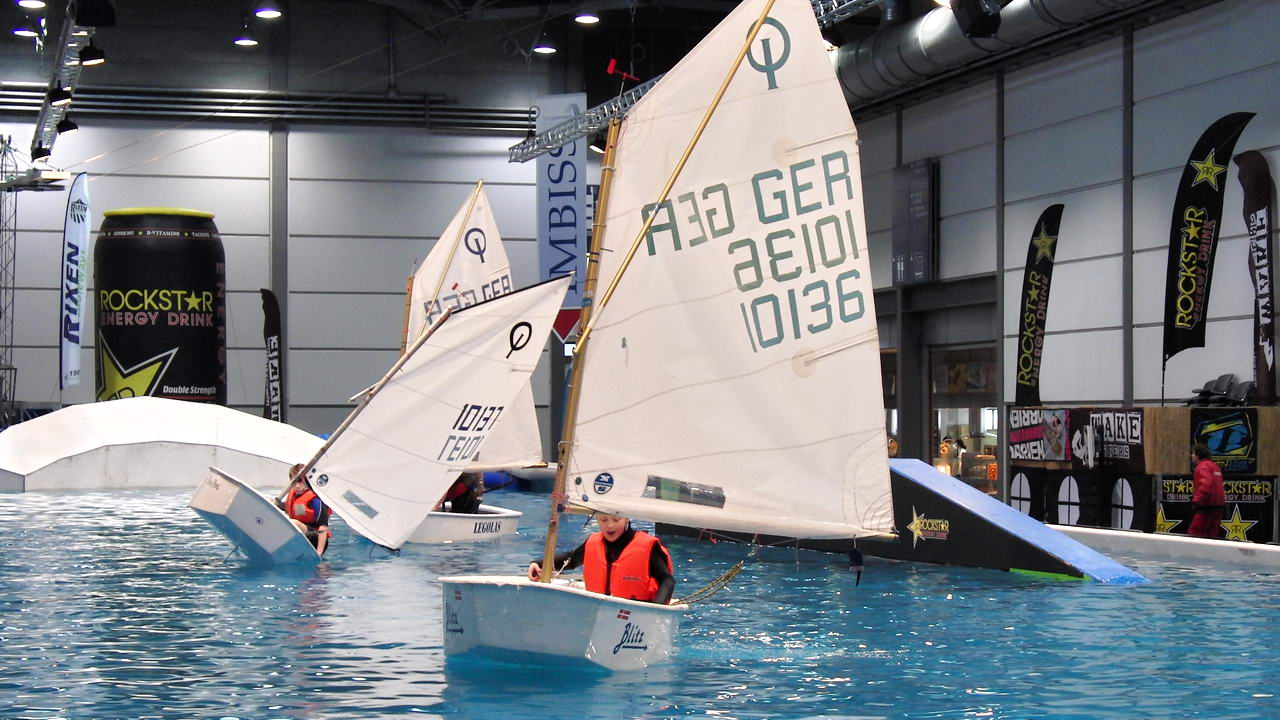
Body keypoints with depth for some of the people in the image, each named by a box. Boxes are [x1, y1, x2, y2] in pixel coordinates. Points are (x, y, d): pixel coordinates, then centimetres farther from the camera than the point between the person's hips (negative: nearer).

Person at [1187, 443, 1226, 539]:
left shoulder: (1202, 466, -11)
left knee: (1194, 535, -8)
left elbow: (1205, 484, -27)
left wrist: (1196, 500, -27)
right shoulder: (1214, 466, 19)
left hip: (1207, 506, -10)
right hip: (1219, 506, 10)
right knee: (1212, 537, 11)